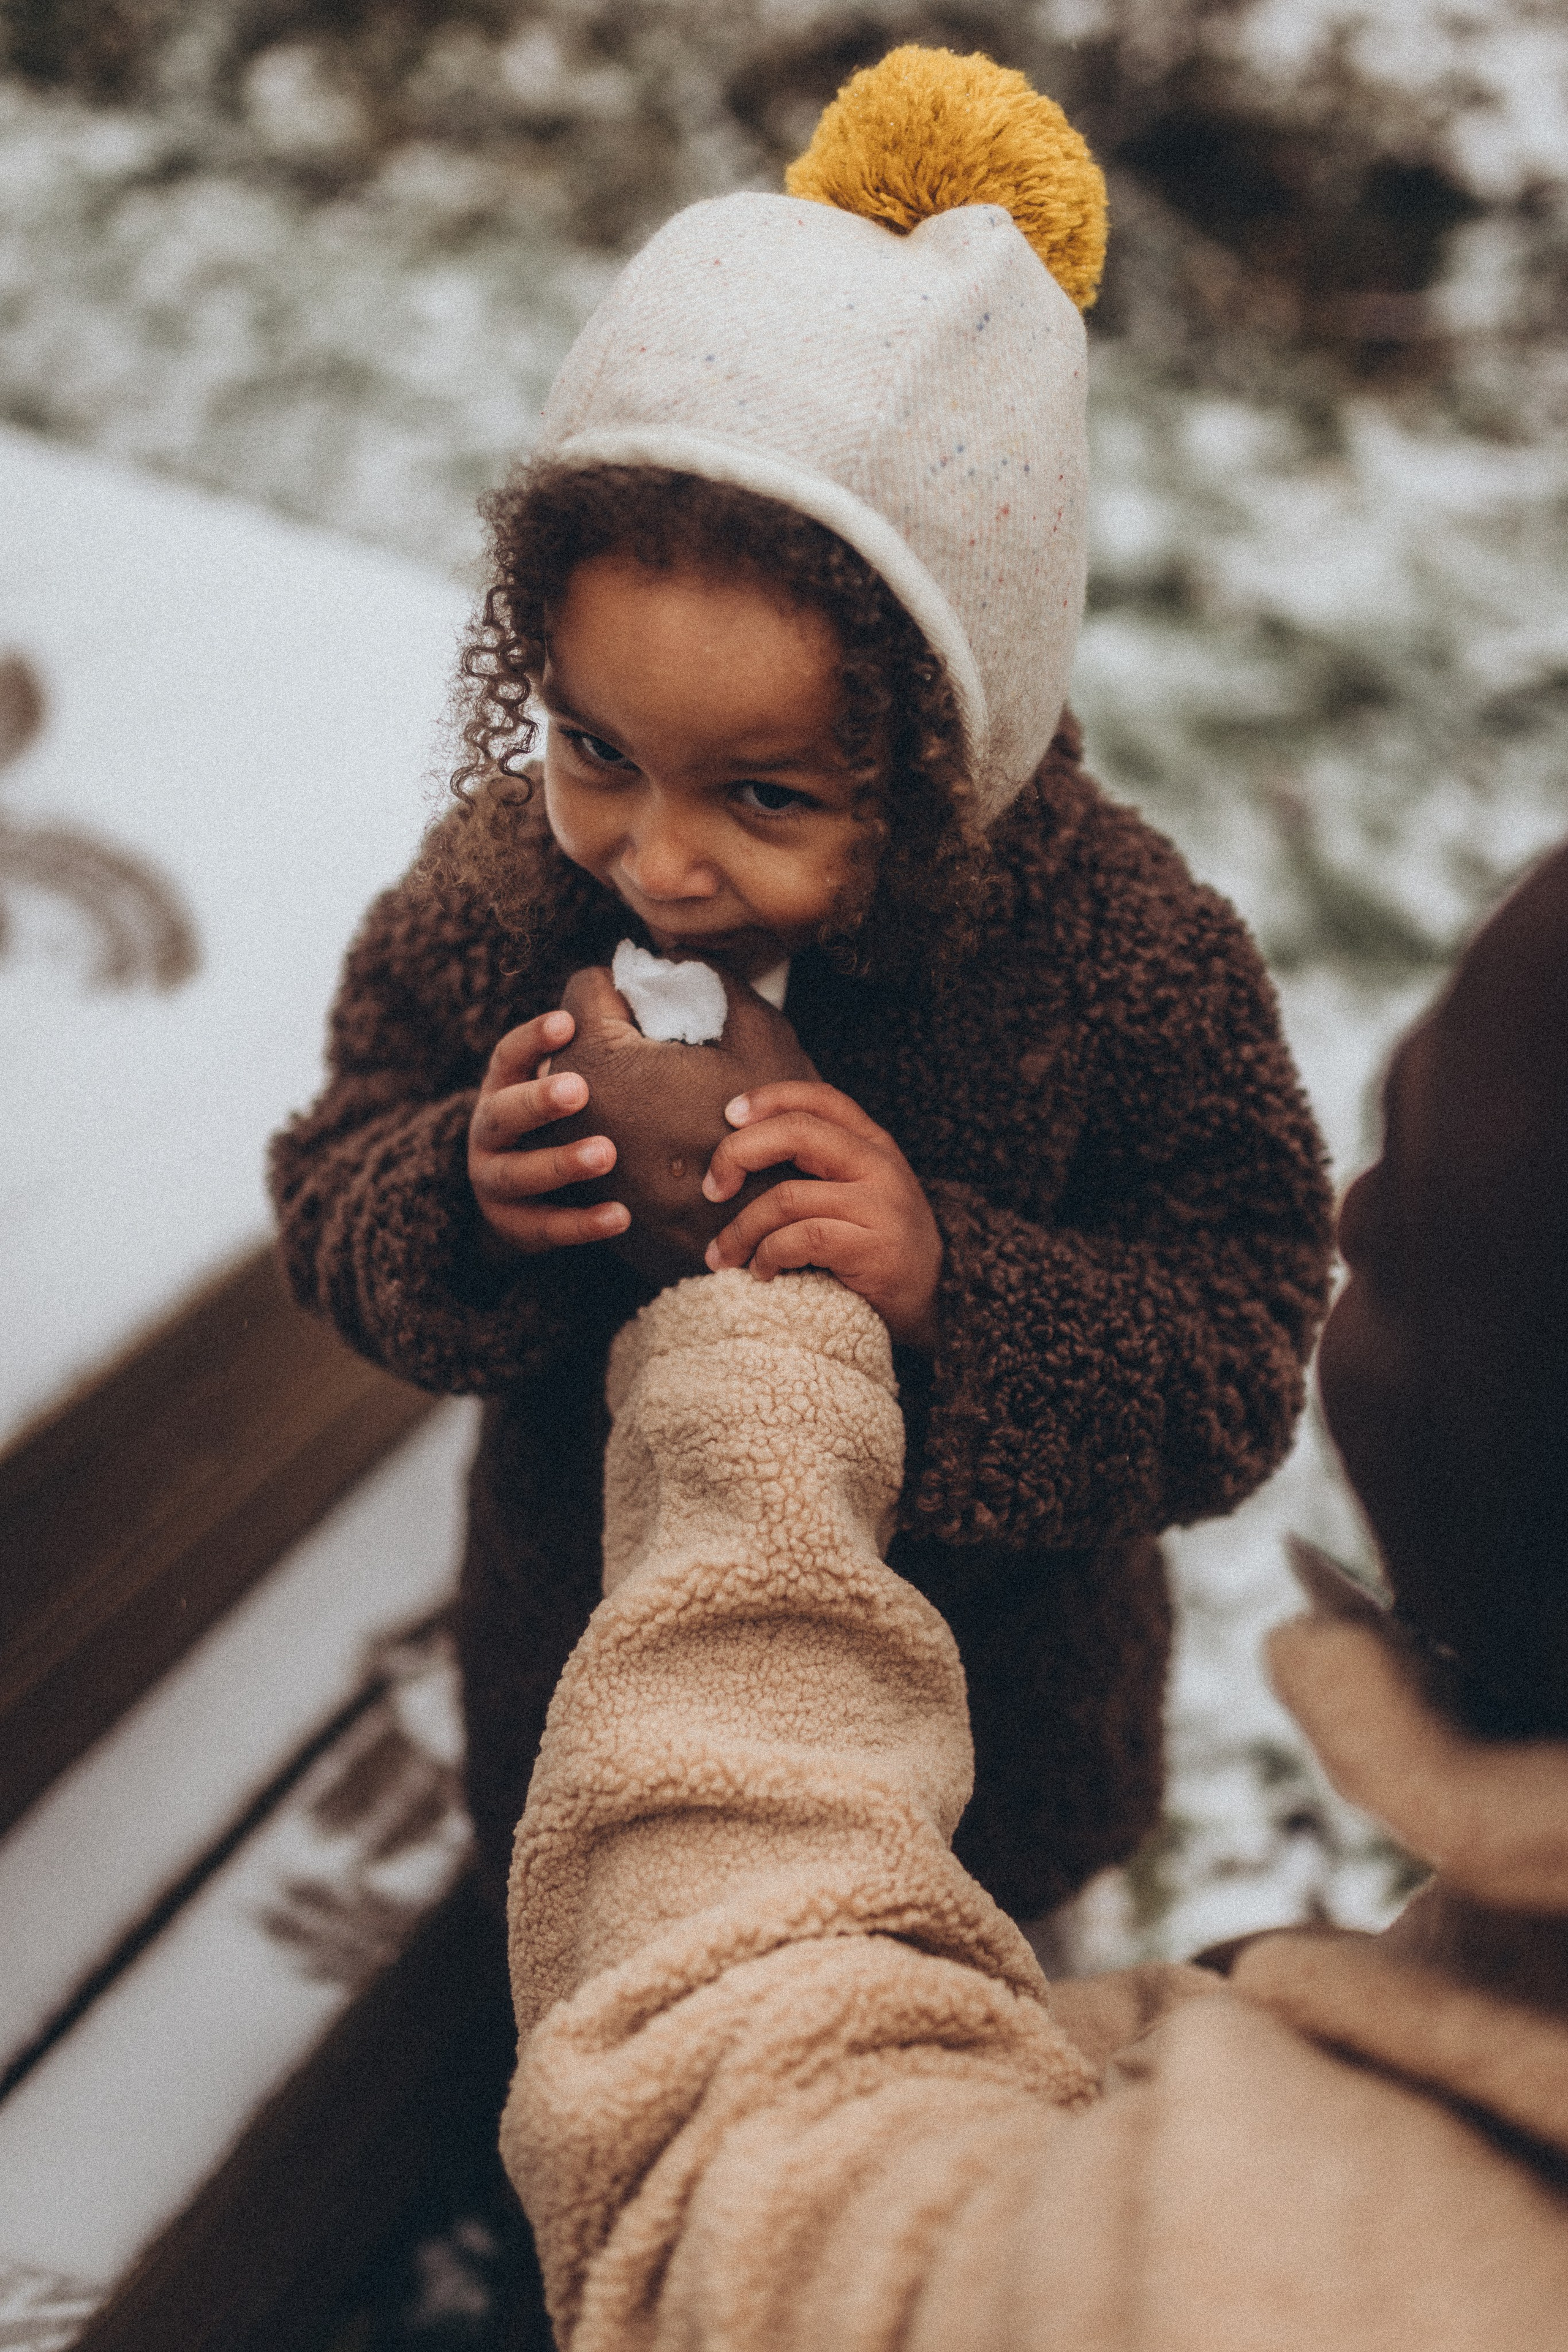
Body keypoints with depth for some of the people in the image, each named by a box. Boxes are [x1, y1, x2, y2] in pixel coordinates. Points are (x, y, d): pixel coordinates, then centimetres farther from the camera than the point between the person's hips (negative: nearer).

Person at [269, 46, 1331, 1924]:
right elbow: (330, 1200, -11)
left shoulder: (1129, 964, -31)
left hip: (976, 1680, -1)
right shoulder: (502, 888, -24)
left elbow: (1243, 1367, -24)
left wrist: (956, 1283, -42)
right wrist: (457, 1199, -35)